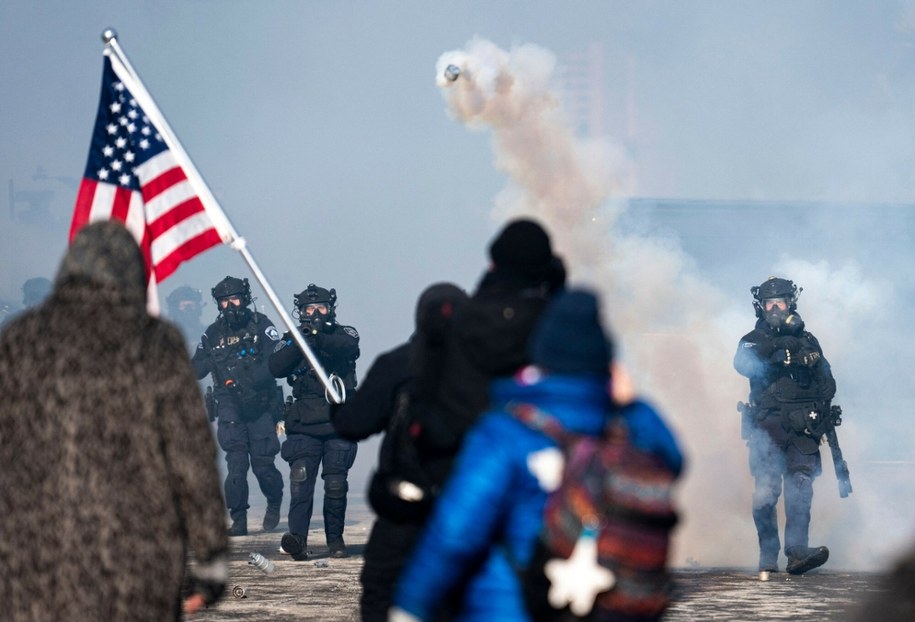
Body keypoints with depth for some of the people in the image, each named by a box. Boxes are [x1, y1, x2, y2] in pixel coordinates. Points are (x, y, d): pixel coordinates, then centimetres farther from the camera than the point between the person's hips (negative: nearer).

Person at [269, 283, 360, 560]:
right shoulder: (291, 340, 13)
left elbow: (349, 348, -15)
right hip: (304, 425, 0)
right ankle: (298, 539, -27)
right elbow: (276, 368, -4)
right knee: (300, 479, -15)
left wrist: (319, 338, -33)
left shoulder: (344, 334, 9)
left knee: (336, 485, 1)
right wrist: (301, 341, -15)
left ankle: (335, 539, 15)